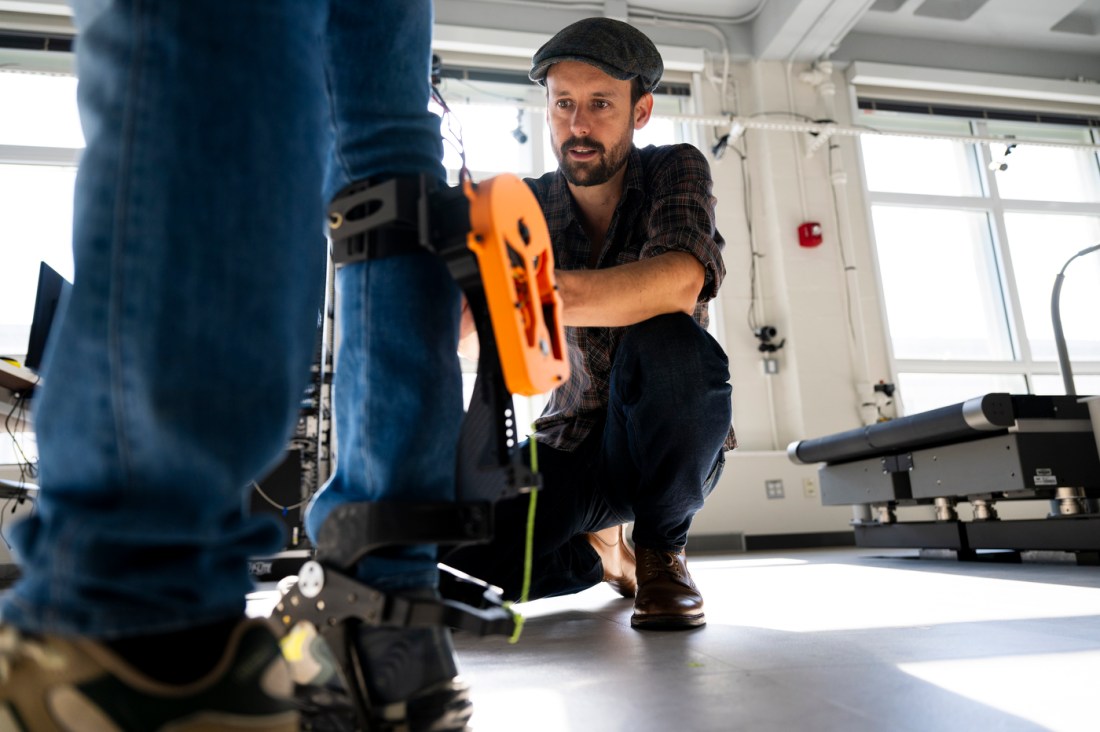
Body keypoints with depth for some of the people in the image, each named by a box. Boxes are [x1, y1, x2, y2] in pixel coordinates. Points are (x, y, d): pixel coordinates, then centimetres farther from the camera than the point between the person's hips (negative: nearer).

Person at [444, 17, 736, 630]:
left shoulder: (675, 171, -9)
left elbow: (680, 281, -33)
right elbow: (450, 338, -16)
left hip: (673, 442, -2)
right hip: (575, 445, 3)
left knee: (669, 340, -35)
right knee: (437, 555, -20)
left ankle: (661, 551, -9)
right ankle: (600, 549, 12)